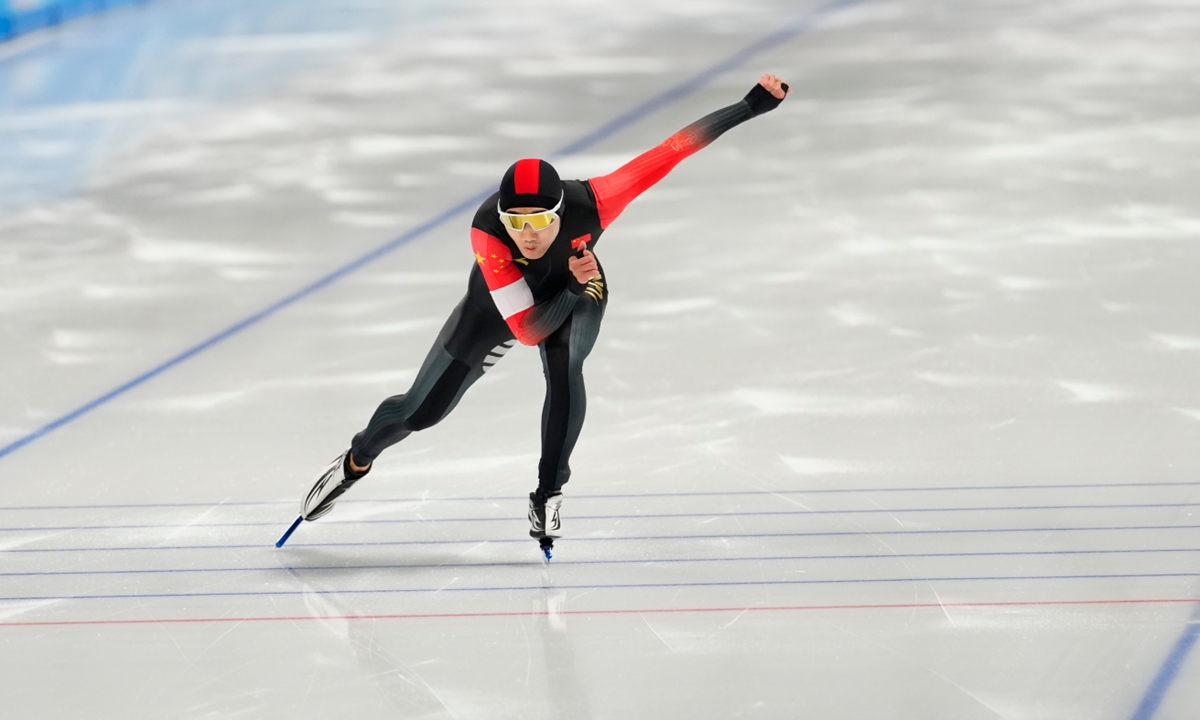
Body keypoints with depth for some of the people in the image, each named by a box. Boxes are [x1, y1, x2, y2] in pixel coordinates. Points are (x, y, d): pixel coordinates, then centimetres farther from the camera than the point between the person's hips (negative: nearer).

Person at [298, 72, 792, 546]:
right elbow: (527, 329, -41)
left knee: (564, 370, -33)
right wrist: (577, 286, -53)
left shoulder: (589, 203, -42)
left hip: (575, 293, 0)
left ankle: (548, 496, -12)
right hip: (501, 306, 0)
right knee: (419, 412, 9)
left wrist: (751, 106, -39)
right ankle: (356, 461, 43)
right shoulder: (486, 231, -43)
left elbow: (672, 150, -39)